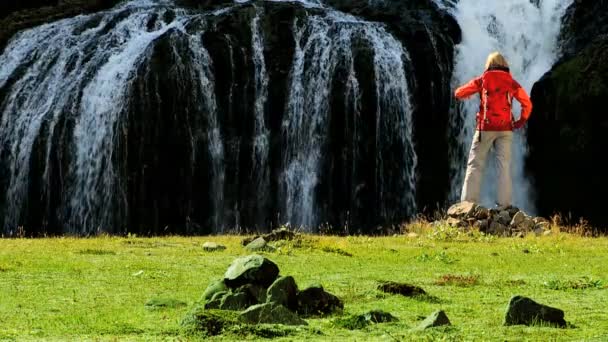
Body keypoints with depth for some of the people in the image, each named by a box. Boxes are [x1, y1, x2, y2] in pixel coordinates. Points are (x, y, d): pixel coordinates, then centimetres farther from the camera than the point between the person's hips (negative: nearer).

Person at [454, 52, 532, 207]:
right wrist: (521, 121, 19)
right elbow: (527, 104, 6)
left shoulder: (482, 80, 7)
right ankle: (504, 204, -10)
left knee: (475, 165, 0)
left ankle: (468, 203, -9)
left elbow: (459, 93, 10)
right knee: (504, 166, 0)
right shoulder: (511, 82, 10)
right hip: (505, 129, 1)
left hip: (486, 127, -1)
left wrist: (468, 93, 32)